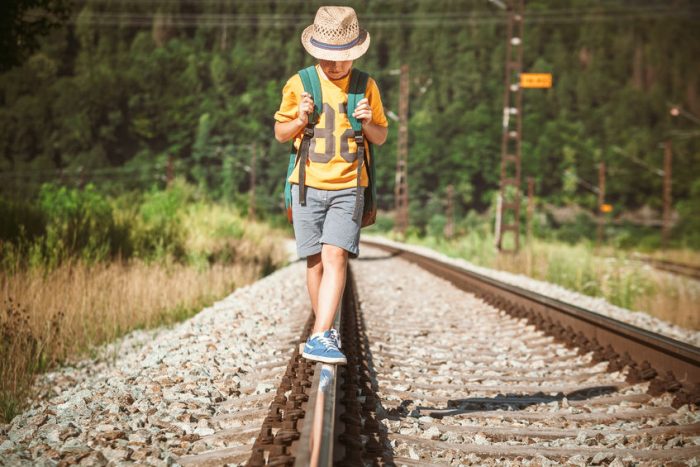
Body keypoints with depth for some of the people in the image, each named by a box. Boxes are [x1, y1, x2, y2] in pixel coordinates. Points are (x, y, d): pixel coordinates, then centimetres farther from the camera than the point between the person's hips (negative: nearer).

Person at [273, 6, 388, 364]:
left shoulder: (366, 86, 4)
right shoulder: (298, 84, 1)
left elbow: (381, 138, 13)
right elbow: (280, 133, 11)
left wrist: (367, 124, -9)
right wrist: (300, 120, -10)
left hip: (348, 188, -1)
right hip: (308, 186, 1)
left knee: (335, 256, -16)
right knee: (315, 261, 3)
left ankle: (319, 338, -22)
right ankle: (326, 329, 22)